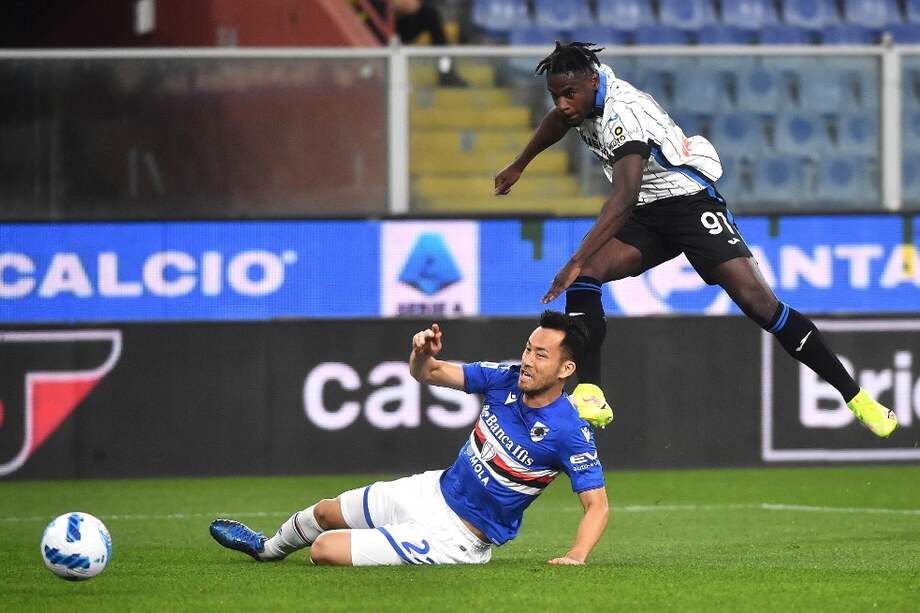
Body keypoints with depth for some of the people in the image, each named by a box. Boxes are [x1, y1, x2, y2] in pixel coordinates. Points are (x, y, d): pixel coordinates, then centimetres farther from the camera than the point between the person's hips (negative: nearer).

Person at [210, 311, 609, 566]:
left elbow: (597, 505, -22)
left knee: (324, 549, -13)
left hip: (456, 537, -7)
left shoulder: (570, 432, -27)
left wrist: (576, 556, -38)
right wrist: (423, 354, -23)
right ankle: (267, 548, 57)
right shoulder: (506, 380, -8)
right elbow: (429, 373, 0)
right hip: (436, 490, 7)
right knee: (326, 513, 24)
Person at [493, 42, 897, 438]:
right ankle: (589, 397, -21)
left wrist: (577, 261, -46)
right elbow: (560, 119, 26)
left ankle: (855, 396, -14)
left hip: (689, 201, -8)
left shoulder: (622, 114, -28)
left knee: (756, 300, -19)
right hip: (646, 216, 8)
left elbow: (624, 198, -39)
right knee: (582, 278, -17)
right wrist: (518, 167, 37)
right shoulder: (585, 88, -1)